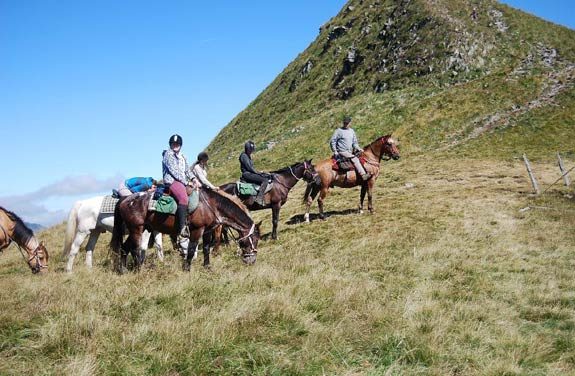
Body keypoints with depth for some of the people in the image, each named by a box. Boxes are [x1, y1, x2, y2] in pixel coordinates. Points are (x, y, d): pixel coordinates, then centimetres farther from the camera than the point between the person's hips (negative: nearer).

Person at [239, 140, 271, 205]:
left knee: (267, 176, 8)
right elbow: (248, 167, -17)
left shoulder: (248, 156, 19)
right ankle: (259, 198, -32)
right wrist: (257, 172, -10)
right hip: (247, 174, -10)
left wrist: (258, 172, 8)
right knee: (265, 180, -24)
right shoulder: (244, 155, -11)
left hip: (251, 173, 10)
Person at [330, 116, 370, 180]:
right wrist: (335, 151, -9)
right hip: (342, 152, -8)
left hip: (350, 152, 8)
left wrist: (358, 148, 4)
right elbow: (332, 142, -3)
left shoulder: (352, 131, 15)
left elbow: (354, 142, 21)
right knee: (355, 159, -25)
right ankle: (363, 175, -32)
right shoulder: (339, 131, -4)